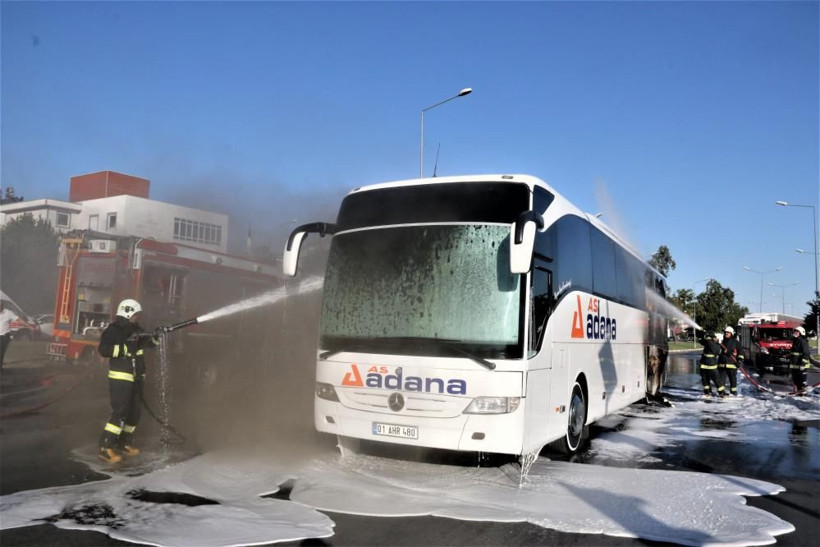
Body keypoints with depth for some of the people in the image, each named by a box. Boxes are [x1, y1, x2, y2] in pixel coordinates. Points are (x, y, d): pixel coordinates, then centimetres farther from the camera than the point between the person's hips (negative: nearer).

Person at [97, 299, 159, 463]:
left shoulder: (136, 329, 13)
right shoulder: (112, 331, -9)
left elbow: (148, 341, 23)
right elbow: (103, 349, -20)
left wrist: (156, 336, 2)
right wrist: (125, 348, -25)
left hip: (137, 378, 8)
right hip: (120, 378, -8)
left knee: (134, 412, 12)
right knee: (120, 412, -14)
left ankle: (124, 443, 25)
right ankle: (105, 448, -9)